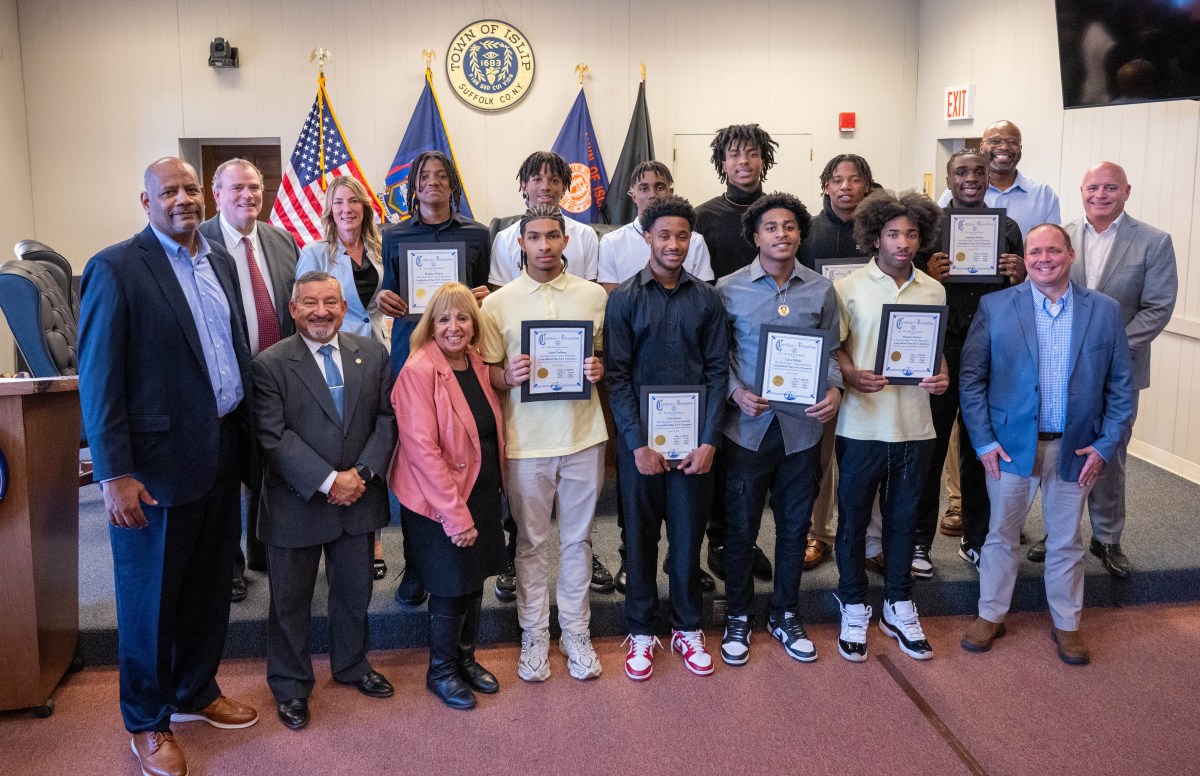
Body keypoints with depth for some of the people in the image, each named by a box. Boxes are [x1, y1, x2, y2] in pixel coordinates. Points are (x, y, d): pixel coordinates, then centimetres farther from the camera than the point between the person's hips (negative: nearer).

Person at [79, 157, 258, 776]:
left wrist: (246, 435, 9)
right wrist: (114, 474, -16)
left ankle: (196, 692, 38)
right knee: (151, 596, 9)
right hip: (159, 461, -6)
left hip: (222, 452, 6)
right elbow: (98, 379, -13)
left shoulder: (219, 260, 10)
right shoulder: (115, 269, -11)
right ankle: (147, 721, 27)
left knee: (210, 584, 18)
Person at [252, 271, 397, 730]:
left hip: (359, 498, 4)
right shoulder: (270, 364, -11)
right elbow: (274, 437, -16)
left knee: (355, 592, 20)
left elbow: (387, 417, 1)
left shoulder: (373, 354, 2)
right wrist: (327, 481, -21)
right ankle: (290, 686, 30)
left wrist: (363, 473, -12)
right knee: (291, 600, 12)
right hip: (297, 504, -3)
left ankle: (352, 666, 42)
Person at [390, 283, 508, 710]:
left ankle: (465, 658, 38)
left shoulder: (477, 364, 3)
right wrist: (454, 514, -21)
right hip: (439, 500, -7)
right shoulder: (419, 371, -19)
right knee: (452, 587, 5)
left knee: (474, 581, 18)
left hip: (482, 492, 7)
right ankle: (440, 671, 27)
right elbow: (422, 449, -22)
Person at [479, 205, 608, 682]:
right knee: (531, 542, 9)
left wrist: (599, 370, -9)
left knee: (578, 539, 11)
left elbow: (607, 359, 13)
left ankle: (576, 633, 25)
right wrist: (509, 377, -17)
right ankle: (534, 636, 23)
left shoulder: (594, 296, 4)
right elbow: (487, 376, 4)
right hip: (526, 440, -1)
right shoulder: (498, 303, 0)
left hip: (583, 435, 1)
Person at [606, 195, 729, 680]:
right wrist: (638, 443, -12)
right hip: (639, 439, -1)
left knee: (688, 535, 9)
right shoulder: (625, 299, -1)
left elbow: (717, 371, 1)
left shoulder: (706, 299, 4)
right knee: (640, 536, 8)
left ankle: (688, 629, 25)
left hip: (693, 439, 1)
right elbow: (617, 375, -5)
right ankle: (641, 632, 22)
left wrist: (709, 441, -7)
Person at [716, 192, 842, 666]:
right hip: (748, 426, -2)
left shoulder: (821, 290, 4)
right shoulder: (730, 289, -2)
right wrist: (736, 392, -15)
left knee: (795, 526, 13)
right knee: (741, 527, 8)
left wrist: (834, 389, -11)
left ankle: (785, 615, 31)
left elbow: (830, 350, 7)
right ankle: (738, 618, 25)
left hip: (802, 426, 2)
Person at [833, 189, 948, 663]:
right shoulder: (849, 288, -3)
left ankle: (898, 607, 30)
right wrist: (854, 377, -20)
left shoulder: (933, 291, 8)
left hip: (915, 424, 3)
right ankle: (854, 609, 24)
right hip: (861, 424, -3)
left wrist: (941, 378, -6)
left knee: (903, 517, 14)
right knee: (853, 517, 8)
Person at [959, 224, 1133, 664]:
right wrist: (983, 441, -9)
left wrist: (1106, 445, -5)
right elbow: (971, 377, -4)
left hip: (1075, 449, 1)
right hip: (1011, 445, -1)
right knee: (1002, 535, 11)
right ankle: (990, 616, 27)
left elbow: (1120, 387, 3)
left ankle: (1066, 624, 30)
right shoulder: (995, 307, -3)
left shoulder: (1105, 311, 1)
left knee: (1066, 541, 14)